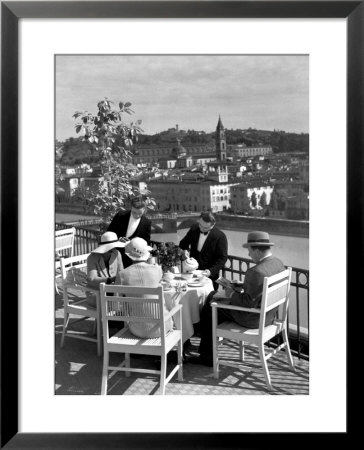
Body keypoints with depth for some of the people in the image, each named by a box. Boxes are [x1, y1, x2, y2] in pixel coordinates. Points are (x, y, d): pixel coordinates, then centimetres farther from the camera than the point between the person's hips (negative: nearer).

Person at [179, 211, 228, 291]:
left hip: (209, 276, -3)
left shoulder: (220, 237, -14)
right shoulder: (194, 228, 0)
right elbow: (183, 244, 14)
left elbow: (222, 258, -12)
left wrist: (211, 271, -24)